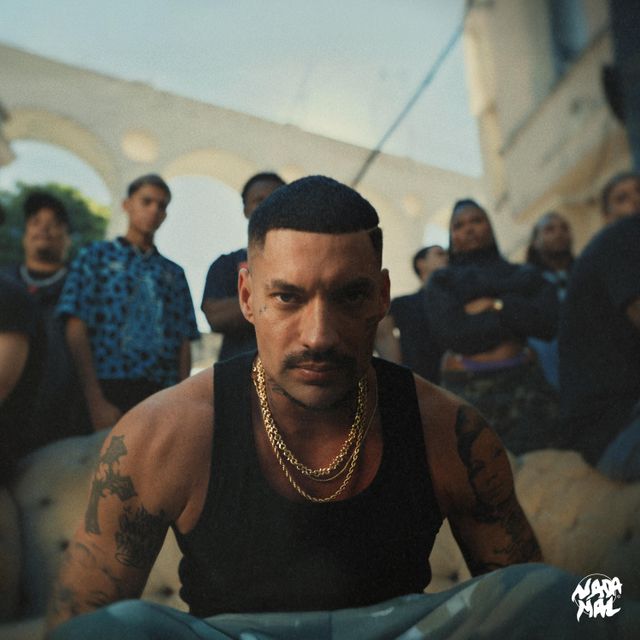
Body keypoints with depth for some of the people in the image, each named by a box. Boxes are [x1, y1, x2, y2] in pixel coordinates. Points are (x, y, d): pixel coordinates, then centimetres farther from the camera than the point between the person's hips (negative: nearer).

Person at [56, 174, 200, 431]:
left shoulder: (174, 273, 17)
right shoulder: (96, 256, 8)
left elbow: (183, 344, 11)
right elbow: (76, 331, -3)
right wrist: (96, 401, -12)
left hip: (163, 395, 3)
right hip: (109, 389, -3)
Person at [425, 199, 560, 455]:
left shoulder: (525, 276, 16)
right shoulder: (441, 282, 11)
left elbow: (547, 322, -1)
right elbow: (450, 333, -7)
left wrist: (496, 306, -5)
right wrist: (516, 318, 0)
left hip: (524, 387, 2)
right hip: (467, 393, -1)